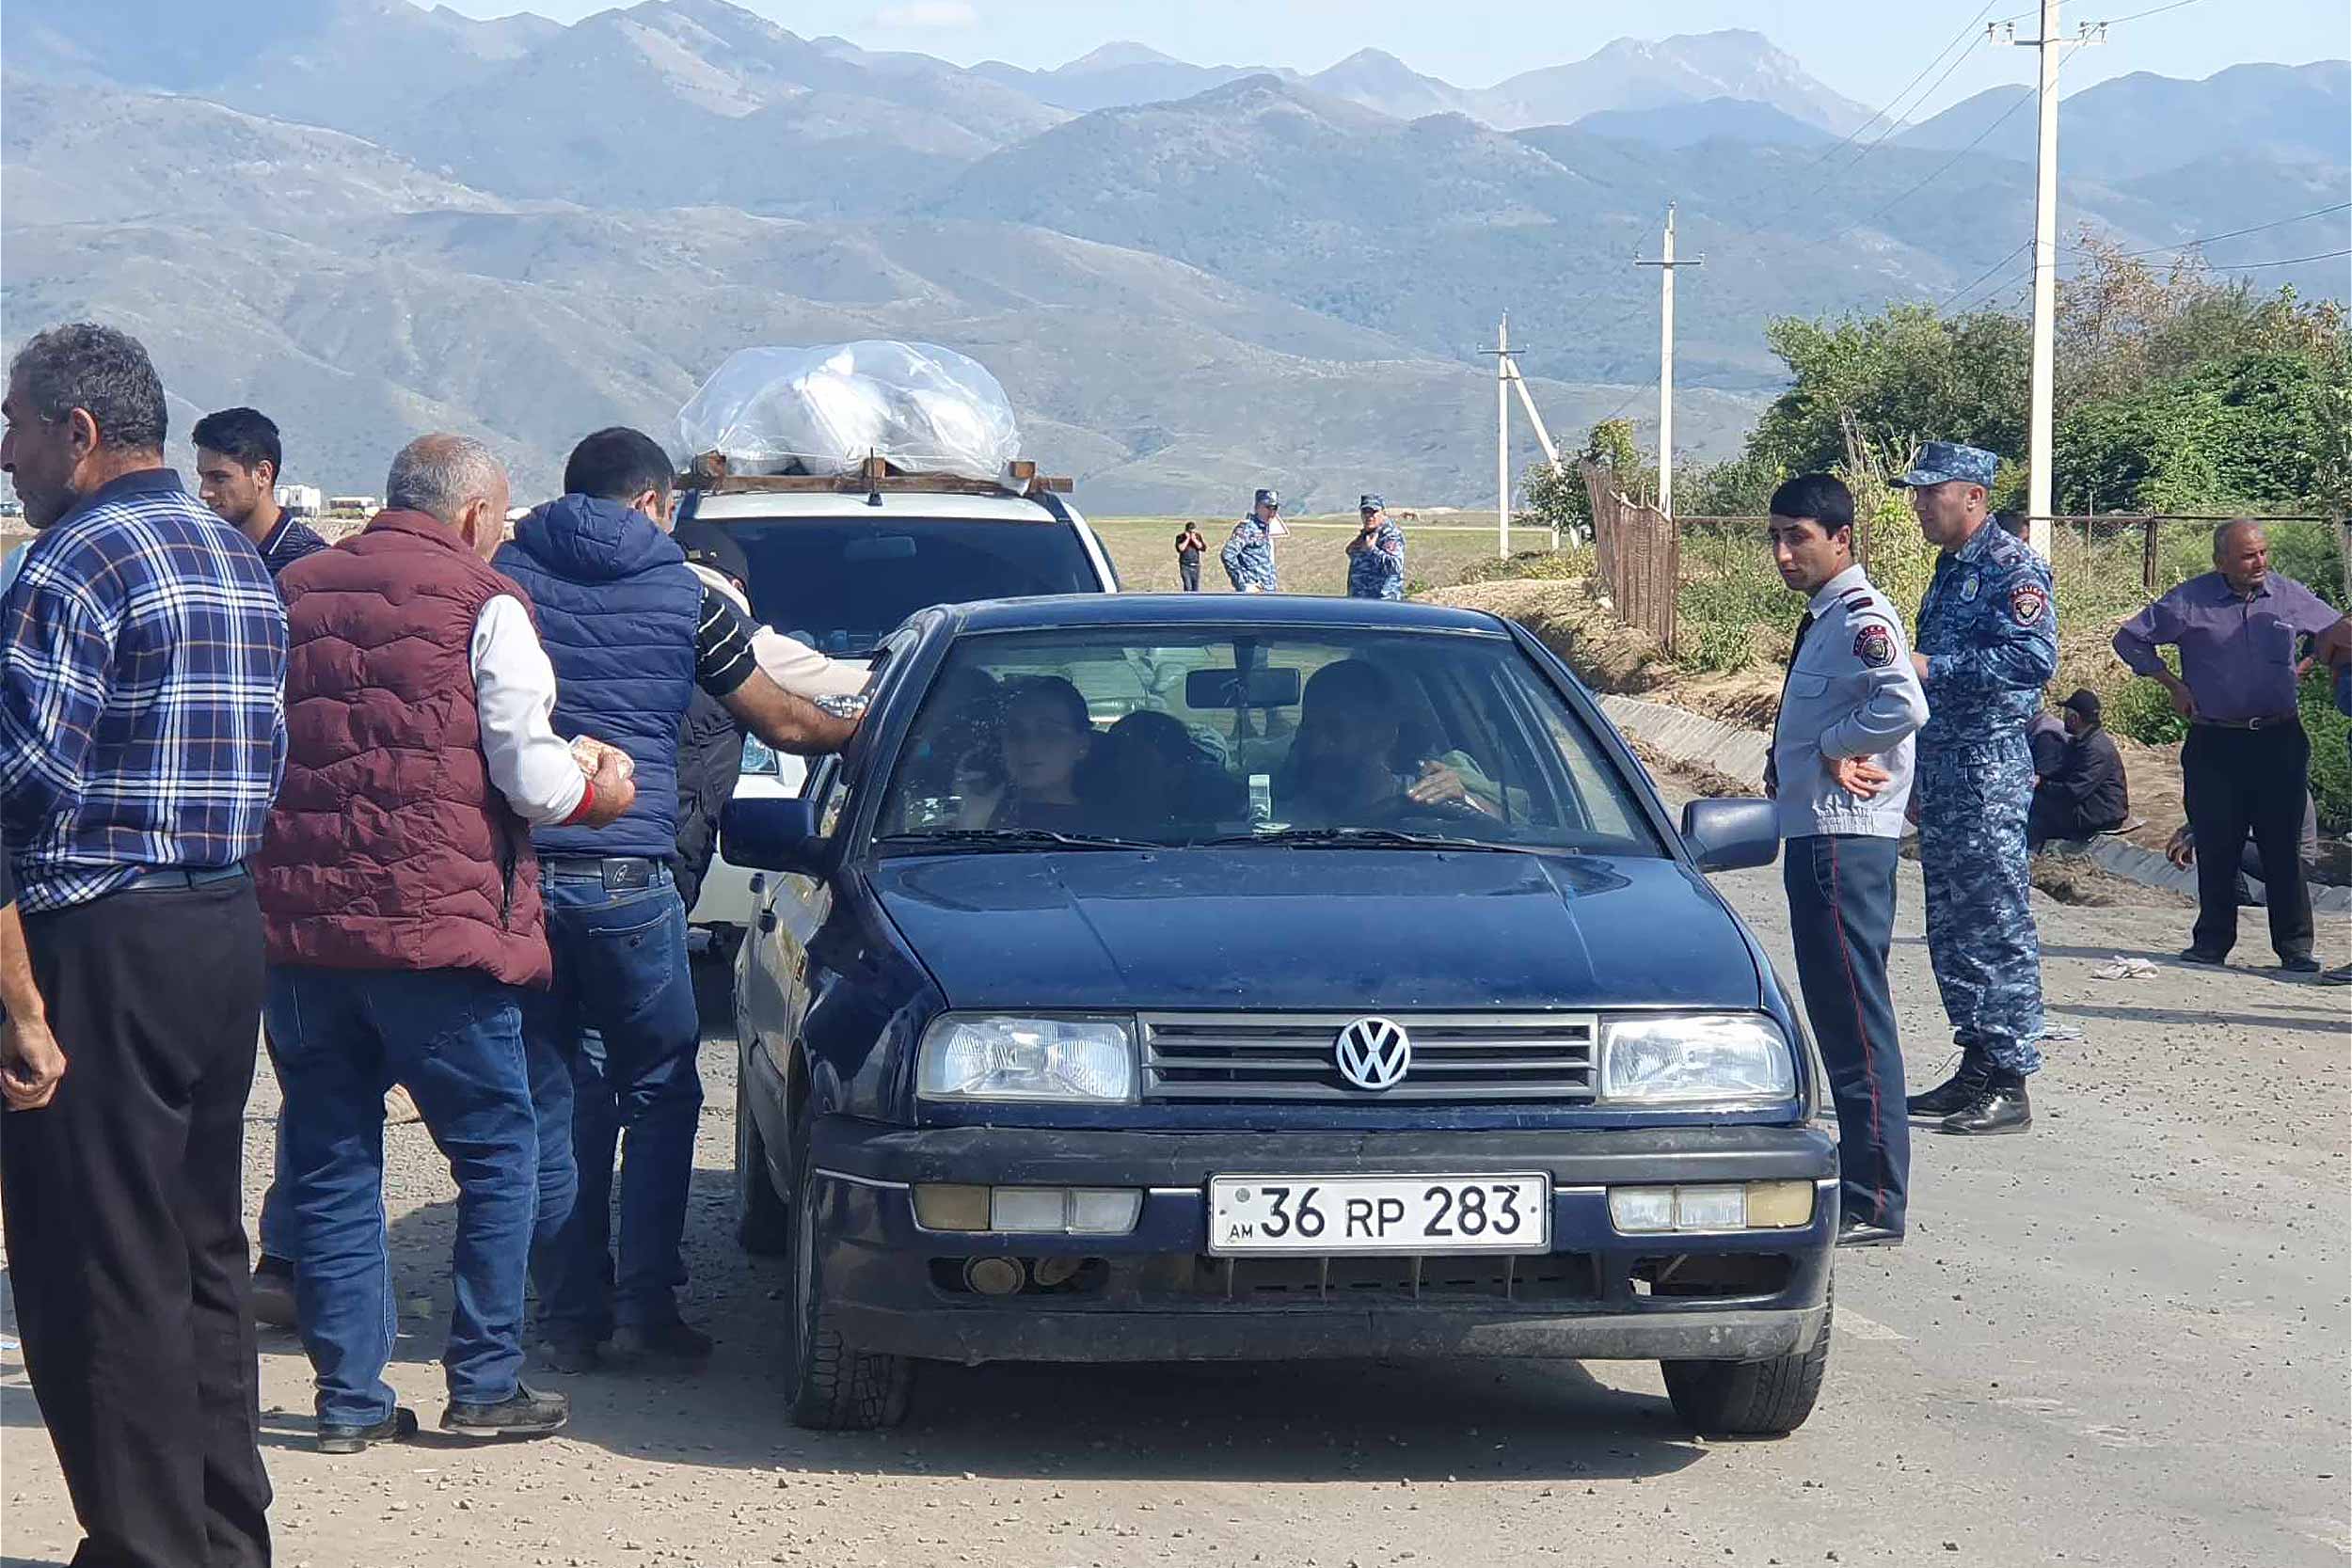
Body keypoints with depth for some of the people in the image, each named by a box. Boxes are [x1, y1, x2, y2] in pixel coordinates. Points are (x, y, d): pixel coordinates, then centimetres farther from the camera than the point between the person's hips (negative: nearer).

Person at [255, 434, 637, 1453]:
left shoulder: (291, 596, 12)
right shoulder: (482, 605, -3)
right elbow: (532, 780, -8)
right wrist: (599, 792, 12)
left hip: (296, 932, 5)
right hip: (438, 929, -5)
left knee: (328, 1167, 10)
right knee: (498, 1153, 8)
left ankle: (349, 1397, 11)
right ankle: (484, 1385, 8)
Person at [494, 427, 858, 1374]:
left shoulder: (503, 578, 7)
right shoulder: (681, 596, 4)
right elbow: (780, 724, 12)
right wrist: (861, 731, 30)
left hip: (513, 867, 2)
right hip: (628, 875, -2)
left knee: (549, 1100, 9)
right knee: (659, 1096, 11)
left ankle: (570, 1316, 9)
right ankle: (646, 1310, 6)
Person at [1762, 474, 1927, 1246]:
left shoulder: (1863, 618, -14)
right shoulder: (1822, 620, 17)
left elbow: (1904, 705, -32)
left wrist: (1835, 746, -17)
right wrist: (1792, 764, 9)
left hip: (1847, 842, -11)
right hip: (1816, 834, 11)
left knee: (1856, 1018, -9)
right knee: (1836, 1014, 15)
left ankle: (1875, 1206, -8)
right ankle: (1858, 1177, 24)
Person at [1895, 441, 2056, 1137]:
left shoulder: (2013, 569, -12)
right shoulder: (1948, 571, 18)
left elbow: (2034, 656, -25)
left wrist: (1930, 667, -26)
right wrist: (1919, 778, 25)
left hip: (1991, 770, -10)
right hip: (1941, 768, 10)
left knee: (1998, 927, -8)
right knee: (1951, 928, 12)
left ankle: (2010, 1085, -6)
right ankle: (1977, 1071, 19)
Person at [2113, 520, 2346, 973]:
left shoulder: (2290, 597, 4)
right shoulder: (2190, 601, -2)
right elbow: (2130, 639, 7)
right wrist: (2172, 685, 3)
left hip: (2279, 742, 1)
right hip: (2214, 744, -1)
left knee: (2282, 846, -1)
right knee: (2215, 846, 3)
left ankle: (2295, 946, 3)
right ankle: (2212, 941, 14)